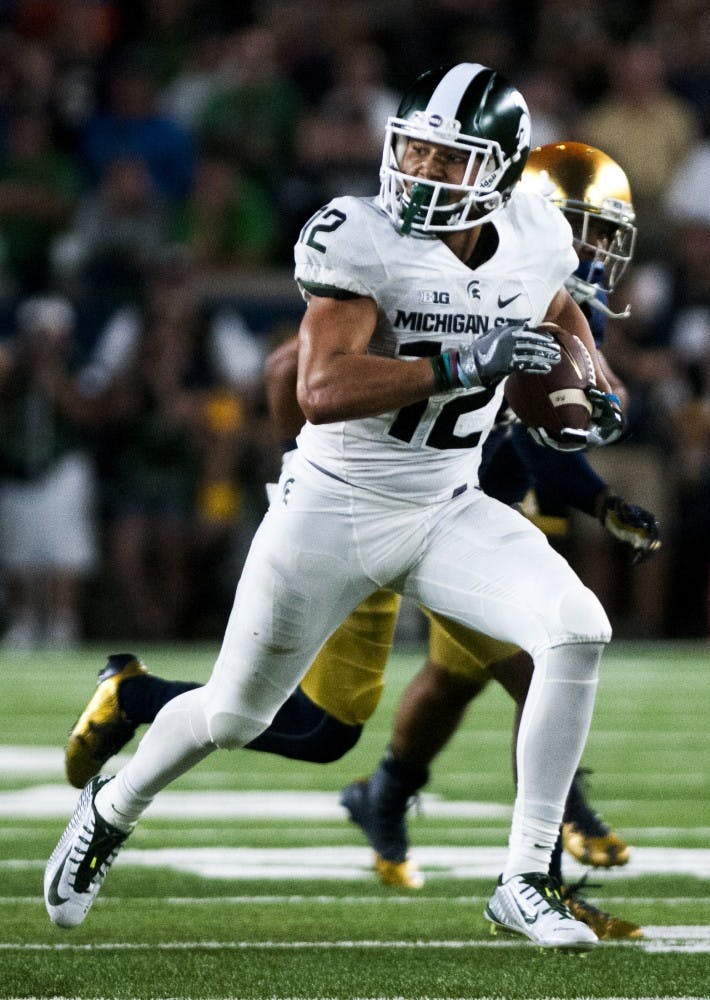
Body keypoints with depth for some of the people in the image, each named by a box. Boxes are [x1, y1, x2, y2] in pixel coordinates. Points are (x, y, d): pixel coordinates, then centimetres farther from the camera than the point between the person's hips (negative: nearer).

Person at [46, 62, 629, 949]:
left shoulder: (532, 239, -4)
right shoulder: (360, 239, -22)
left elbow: (560, 315, 22)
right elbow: (320, 391, -34)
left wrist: (598, 393, 4)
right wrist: (461, 364, -39)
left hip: (445, 512, 4)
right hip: (333, 511, -4)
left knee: (577, 632, -19)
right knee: (233, 716, 10)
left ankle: (524, 882, -11)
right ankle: (111, 811, 43)